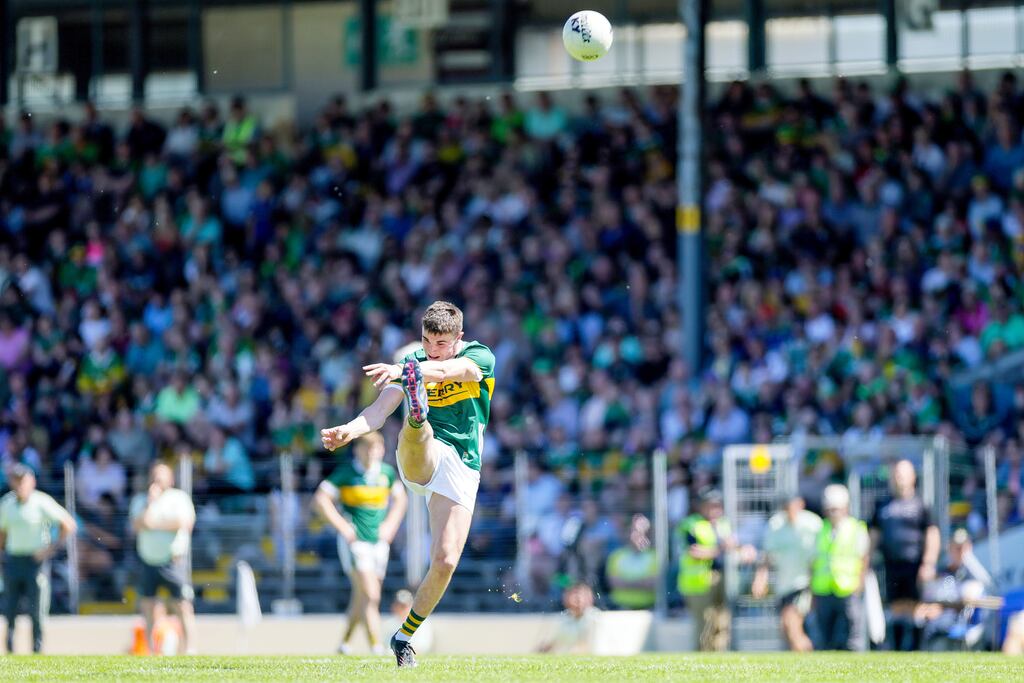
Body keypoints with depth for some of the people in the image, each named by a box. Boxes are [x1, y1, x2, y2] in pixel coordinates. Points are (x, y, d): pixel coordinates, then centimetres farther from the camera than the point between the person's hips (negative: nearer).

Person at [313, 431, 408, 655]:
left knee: (362, 597, 12)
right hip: (355, 541, -5)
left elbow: (400, 498, 22)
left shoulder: (387, 472, 5)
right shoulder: (345, 472, -8)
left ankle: (345, 642, 30)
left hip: (379, 542, 5)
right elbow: (321, 498, -8)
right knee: (370, 596, -17)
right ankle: (377, 647, -21)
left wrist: (390, 524, 8)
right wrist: (342, 526, -13)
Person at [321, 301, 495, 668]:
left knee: (445, 562, -7)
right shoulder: (413, 362, 7)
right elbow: (380, 409, -6)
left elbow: (445, 370, -24)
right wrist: (348, 431, -28)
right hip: (422, 459, 0)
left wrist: (401, 370, -43)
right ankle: (417, 414, -76)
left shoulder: (481, 357, -1)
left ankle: (405, 636, 11)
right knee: (419, 433, -37)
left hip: (462, 469, 0)